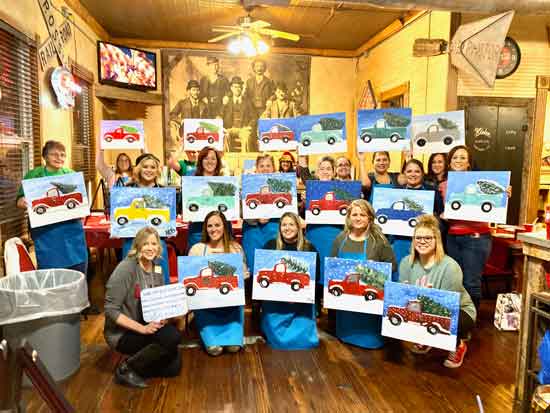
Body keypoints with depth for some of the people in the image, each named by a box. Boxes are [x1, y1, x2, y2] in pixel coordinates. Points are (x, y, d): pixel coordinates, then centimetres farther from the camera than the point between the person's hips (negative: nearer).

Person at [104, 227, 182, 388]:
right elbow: (111, 310, -21)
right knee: (172, 336, -26)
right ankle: (126, 369, -8)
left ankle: (137, 360, 18)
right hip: (122, 333, -6)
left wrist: (163, 317, -13)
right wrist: (142, 328, -26)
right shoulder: (125, 269, -19)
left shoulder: (156, 269, 3)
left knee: (173, 366, -6)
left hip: (148, 327, 7)